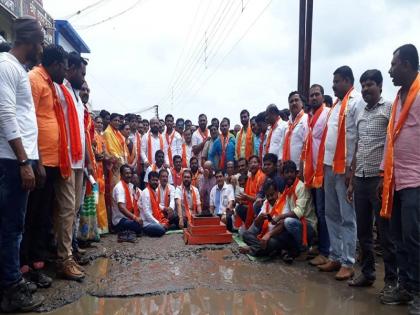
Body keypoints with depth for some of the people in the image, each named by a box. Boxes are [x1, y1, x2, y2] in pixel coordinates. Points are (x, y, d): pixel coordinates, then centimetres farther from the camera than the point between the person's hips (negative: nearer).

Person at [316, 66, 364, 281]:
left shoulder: (357, 102, -6)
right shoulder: (337, 104, 20)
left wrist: (351, 168, -17)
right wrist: (323, 165, 13)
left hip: (344, 168, -9)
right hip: (330, 166, 9)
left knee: (347, 217, -1)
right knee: (332, 214, 13)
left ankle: (348, 263, 7)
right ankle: (335, 257, 23)